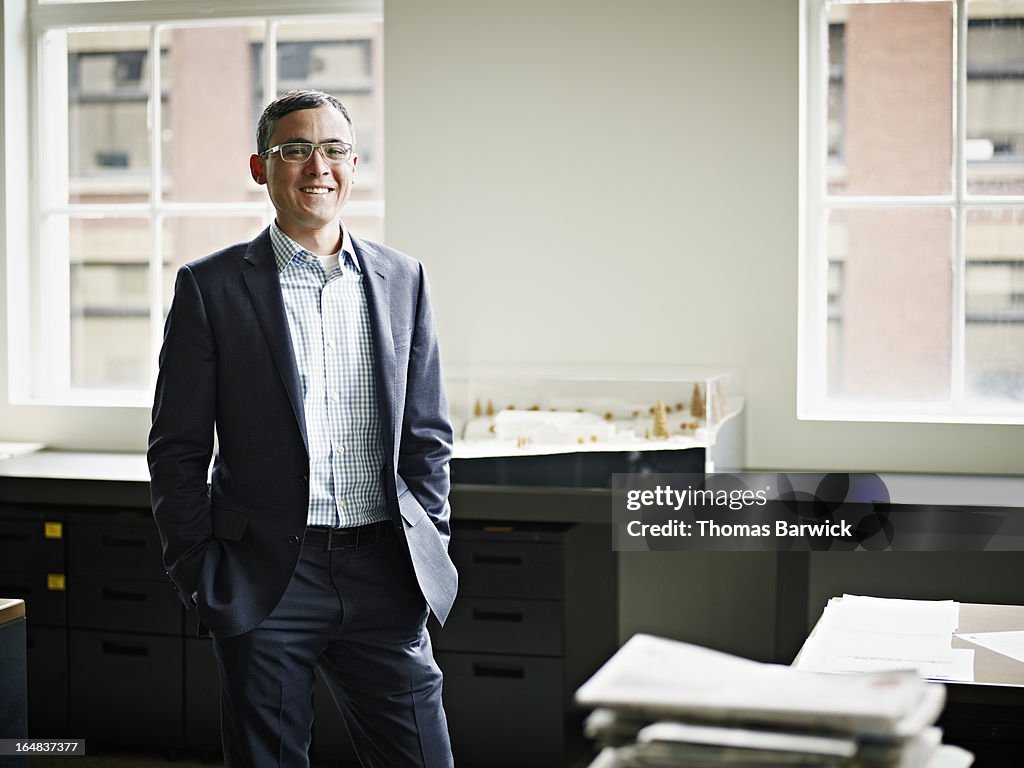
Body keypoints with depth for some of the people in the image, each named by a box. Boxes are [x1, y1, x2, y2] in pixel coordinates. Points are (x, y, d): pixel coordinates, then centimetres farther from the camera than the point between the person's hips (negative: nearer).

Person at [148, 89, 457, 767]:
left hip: (383, 576, 2)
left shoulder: (402, 279, 9)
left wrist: (428, 546, 7)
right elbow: (177, 449, 1)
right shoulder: (211, 286, 1)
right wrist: (199, 574, -3)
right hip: (264, 579, -2)